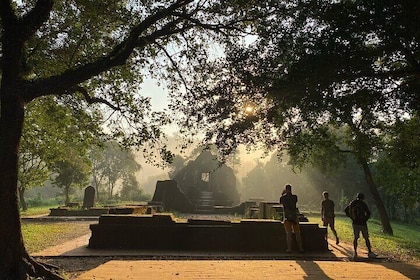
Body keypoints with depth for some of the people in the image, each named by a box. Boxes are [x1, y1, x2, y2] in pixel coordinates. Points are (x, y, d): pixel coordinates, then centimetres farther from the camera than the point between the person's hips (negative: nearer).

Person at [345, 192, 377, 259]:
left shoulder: (352, 203, 4)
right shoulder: (362, 204, -10)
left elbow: (346, 210, 10)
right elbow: (368, 213, -15)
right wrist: (365, 219, -1)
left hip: (355, 223, 4)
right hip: (362, 223, -4)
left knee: (355, 238, 9)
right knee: (366, 238, 7)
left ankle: (355, 253, 6)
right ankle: (370, 252, 13)